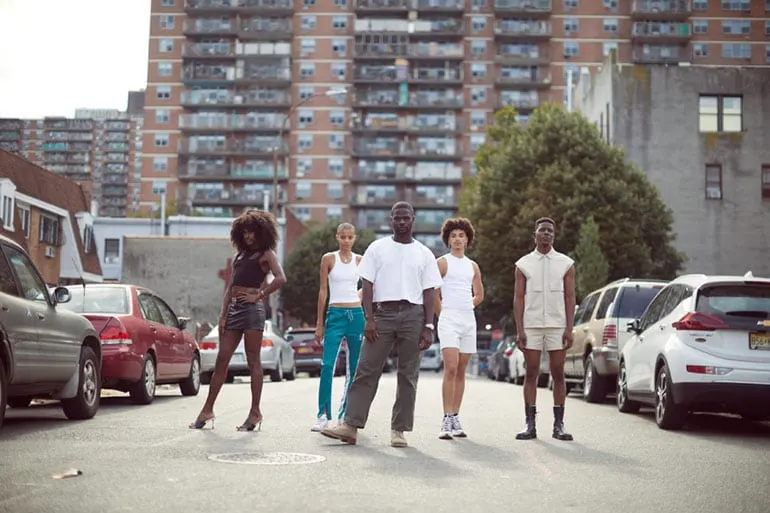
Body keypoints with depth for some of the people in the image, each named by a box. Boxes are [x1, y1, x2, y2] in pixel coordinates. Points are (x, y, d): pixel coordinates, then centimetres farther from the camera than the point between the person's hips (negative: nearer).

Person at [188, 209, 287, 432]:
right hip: (234, 309, 7)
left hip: (252, 309, -7)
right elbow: (229, 288, 18)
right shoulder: (239, 256, 21)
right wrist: (223, 315, 9)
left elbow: (281, 279, -16)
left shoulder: (266, 254, 2)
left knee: (253, 361, -3)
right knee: (221, 360, 5)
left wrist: (259, 296, -11)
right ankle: (207, 410, 9)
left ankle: (255, 412, 3)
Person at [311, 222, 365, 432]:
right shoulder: (328, 259, 2)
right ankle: (323, 415, -11)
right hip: (335, 314, -2)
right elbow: (323, 291, 3)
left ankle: (345, 414, 15)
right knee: (327, 365, -14)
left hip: (356, 314, 2)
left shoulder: (360, 260, 7)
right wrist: (319, 324, 0)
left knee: (354, 368, 5)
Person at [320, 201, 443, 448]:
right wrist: (369, 319, -8)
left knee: (408, 375, 3)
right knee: (367, 370, -5)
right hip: (383, 312, -1)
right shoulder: (377, 248, 8)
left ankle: (399, 429, 9)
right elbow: (367, 285, 3)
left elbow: (429, 292, 8)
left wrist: (428, 327, -1)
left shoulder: (424, 254, 10)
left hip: (413, 315, 1)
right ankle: (351, 425, -6)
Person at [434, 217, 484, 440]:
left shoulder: (473, 266, 16)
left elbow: (479, 294, 26)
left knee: (461, 371, 7)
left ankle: (456, 418, 12)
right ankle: (447, 420, -16)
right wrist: (443, 314, -1)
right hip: (449, 320, -5)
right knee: (451, 368, -16)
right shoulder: (442, 262, 0)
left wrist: (466, 308, 15)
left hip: (469, 321, 5)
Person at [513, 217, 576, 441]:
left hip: (557, 326, 0)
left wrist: (569, 329, -5)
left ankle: (559, 425, 6)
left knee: (558, 375, 1)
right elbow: (518, 298, 4)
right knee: (531, 375, 1)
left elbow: (570, 298, 4)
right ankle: (530, 425, 4)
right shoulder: (523, 264, 7)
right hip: (531, 326, 0)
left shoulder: (565, 263, 7)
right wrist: (519, 330, -5)